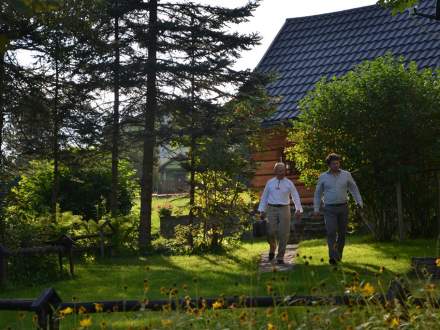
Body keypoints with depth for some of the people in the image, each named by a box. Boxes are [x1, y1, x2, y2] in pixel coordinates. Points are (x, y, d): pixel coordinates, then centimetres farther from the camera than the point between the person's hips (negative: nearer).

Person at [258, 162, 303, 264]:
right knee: (271, 232, -8)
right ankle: (272, 248, 24)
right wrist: (262, 211, 6)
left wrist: (298, 209, -9)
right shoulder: (270, 182, 6)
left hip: (284, 209, 0)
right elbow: (264, 197, 11)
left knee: (284, 234, -3)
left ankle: (280, 257, 7)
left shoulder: (289, 183, 3)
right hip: (272, 209, 0)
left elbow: (295, 196, 2)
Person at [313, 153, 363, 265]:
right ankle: (333, 257, -24)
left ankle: (339, 255, 23)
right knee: (331, 232, -16)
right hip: (329, 209, -2)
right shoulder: (323, 177, 2)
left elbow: (354, 189, 10)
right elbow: (318, 193, 10)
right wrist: (316, 209, 5)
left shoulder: (346, 175, 4)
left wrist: (359, 202, -2)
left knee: (342, 233, 7)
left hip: (343, 207, 2)